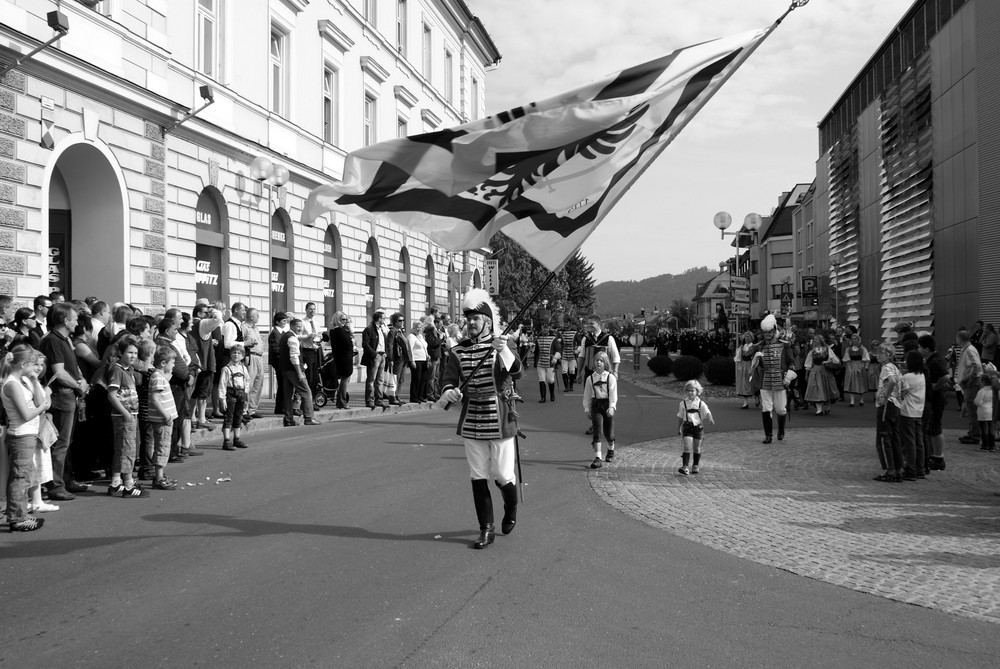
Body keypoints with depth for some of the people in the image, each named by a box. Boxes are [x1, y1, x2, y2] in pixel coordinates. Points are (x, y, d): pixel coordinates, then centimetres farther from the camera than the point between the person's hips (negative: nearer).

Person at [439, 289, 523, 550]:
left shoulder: (501, 347, -6)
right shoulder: (458, 352, 2)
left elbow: (516, 371, -24)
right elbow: (449, 380, -7)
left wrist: (504, 351, -43)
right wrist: (449, 392, -31)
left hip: (500, 423, -3)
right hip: (472, 425, 3)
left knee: (503, 475, 3)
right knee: (478, 478, 6)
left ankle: (511, 510, 35)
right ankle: (486, 529, 18)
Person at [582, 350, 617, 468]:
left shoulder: (610, 377, -2)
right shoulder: (590, 378, 5)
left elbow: (613, 394, -9)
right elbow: (587, 396, 10)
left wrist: (612, 407, -20)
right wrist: (587, 409, 5)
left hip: (608, 406, -1)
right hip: (596, 406, 1)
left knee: (608, 432, 8)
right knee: (597, 431, -12)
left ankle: (611, 449, 41)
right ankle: (597, 458, -13)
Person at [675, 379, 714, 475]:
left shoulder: (701, 403, 1)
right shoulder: (683, 403, 3)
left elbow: (707, 413, -8)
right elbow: (680, 417, 11)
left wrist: (710, 419, -29)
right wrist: (678, 428, 12)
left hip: (698, 427, 1)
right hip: (687, 427, -1)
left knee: (697, 448, 10)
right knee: (687, 447, -12)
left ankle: (695, 466, 27)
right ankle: (685, 467, -15)